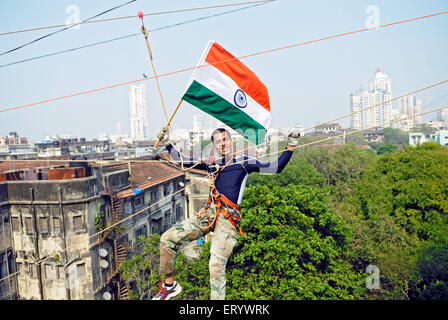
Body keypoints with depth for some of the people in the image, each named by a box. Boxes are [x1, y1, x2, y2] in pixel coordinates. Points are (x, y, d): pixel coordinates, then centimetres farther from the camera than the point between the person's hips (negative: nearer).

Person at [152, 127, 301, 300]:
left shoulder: (244, 162, 8)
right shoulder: (211, 164, 18)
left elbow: (276, 168, 3)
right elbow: (180, 159, 22)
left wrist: (290, 147, -5)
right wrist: (167, 143, 13)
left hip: (228, 218, -5)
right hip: (208, 214, 5)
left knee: (217, 265, -20)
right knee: (167, 238, -1)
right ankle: (170, 285, 16)